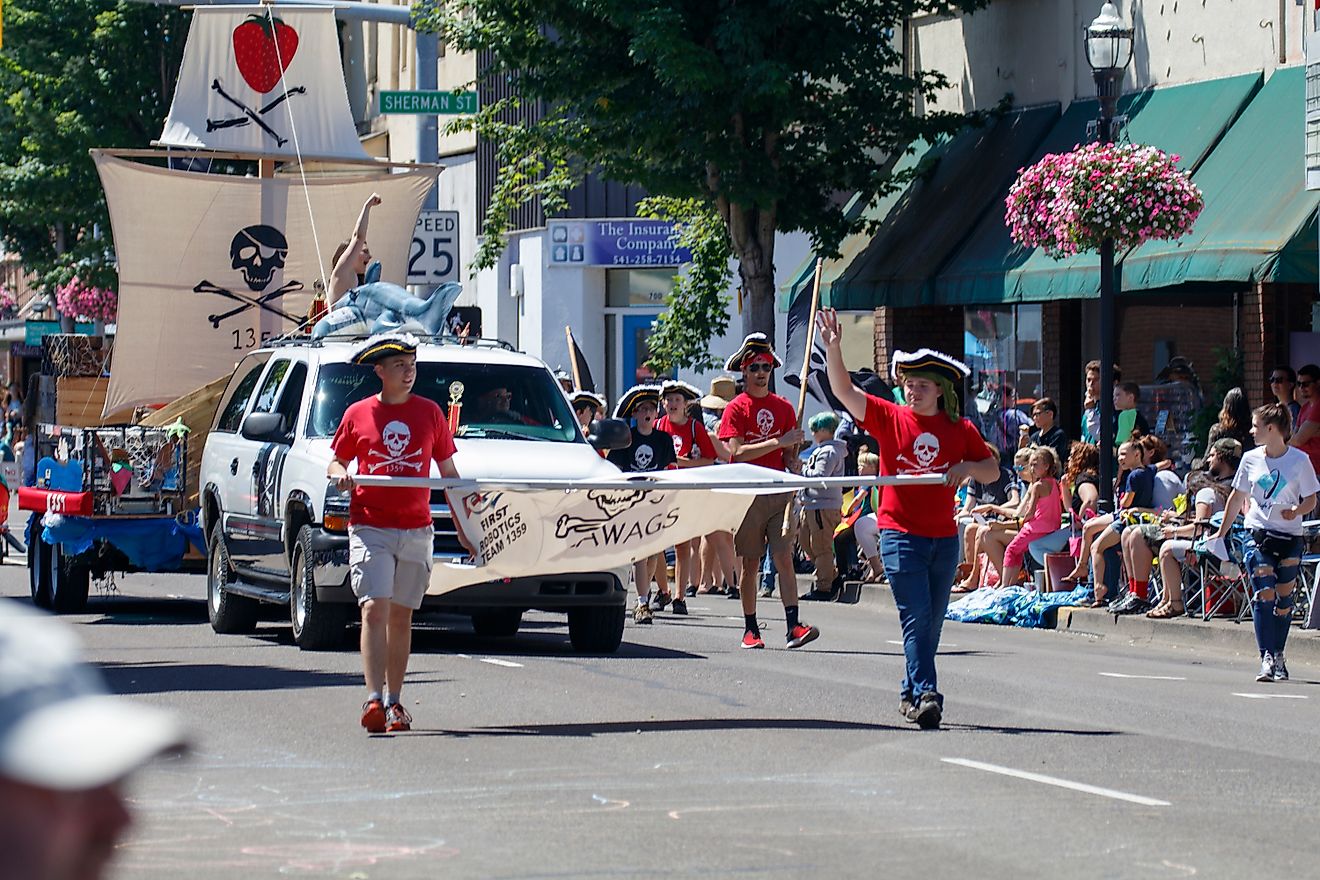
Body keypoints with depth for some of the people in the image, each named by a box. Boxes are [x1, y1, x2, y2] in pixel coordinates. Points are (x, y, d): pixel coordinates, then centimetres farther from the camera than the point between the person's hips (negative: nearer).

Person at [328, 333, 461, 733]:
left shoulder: (430, 412, 8)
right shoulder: (358, 414, 4)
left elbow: (448, 471, 13)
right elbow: (336, 462, 12)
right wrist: (339, 474, -12)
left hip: (416, 531, 2)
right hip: (370, 528, -2)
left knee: (401, 616, 8)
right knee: (374, 610, -14)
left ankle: (394, 702, 14)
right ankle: (374, 699, -21)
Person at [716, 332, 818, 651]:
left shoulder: (783, 407, 11)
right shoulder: (736, 408, -1)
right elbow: (737, 452, -13)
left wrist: (792, 463, -6)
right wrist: (778, 442, -18)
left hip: (779, 492, 2)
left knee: (784, 558, -7)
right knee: (750, 563, 4)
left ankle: (793, 626, -15)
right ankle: (751, 629, 12)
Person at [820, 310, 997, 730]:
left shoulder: (961, 430, 6)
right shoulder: (890, 418, 0)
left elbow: (992, 471, 11)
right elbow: (844, 391, -8)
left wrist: (967, 468, -11)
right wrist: (833, 349, -22)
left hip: (944, 537, 3)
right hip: (900, 533, -3)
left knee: (932, 622, 9)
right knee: (916, 617, -13)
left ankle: (911, 694, 21)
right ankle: (925, 694, -19)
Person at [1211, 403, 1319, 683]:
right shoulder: (1251, 459, 6)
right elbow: (1237, 497, 17)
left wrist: (1296, 511, -19)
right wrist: (1221, 532, 19)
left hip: (1289, 537, -1)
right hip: (1258, 534, 1)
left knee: (1284, 600, 5)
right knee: (1264, 596, -12)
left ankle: (1277, 656, 18)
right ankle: (1267, 659, -17)